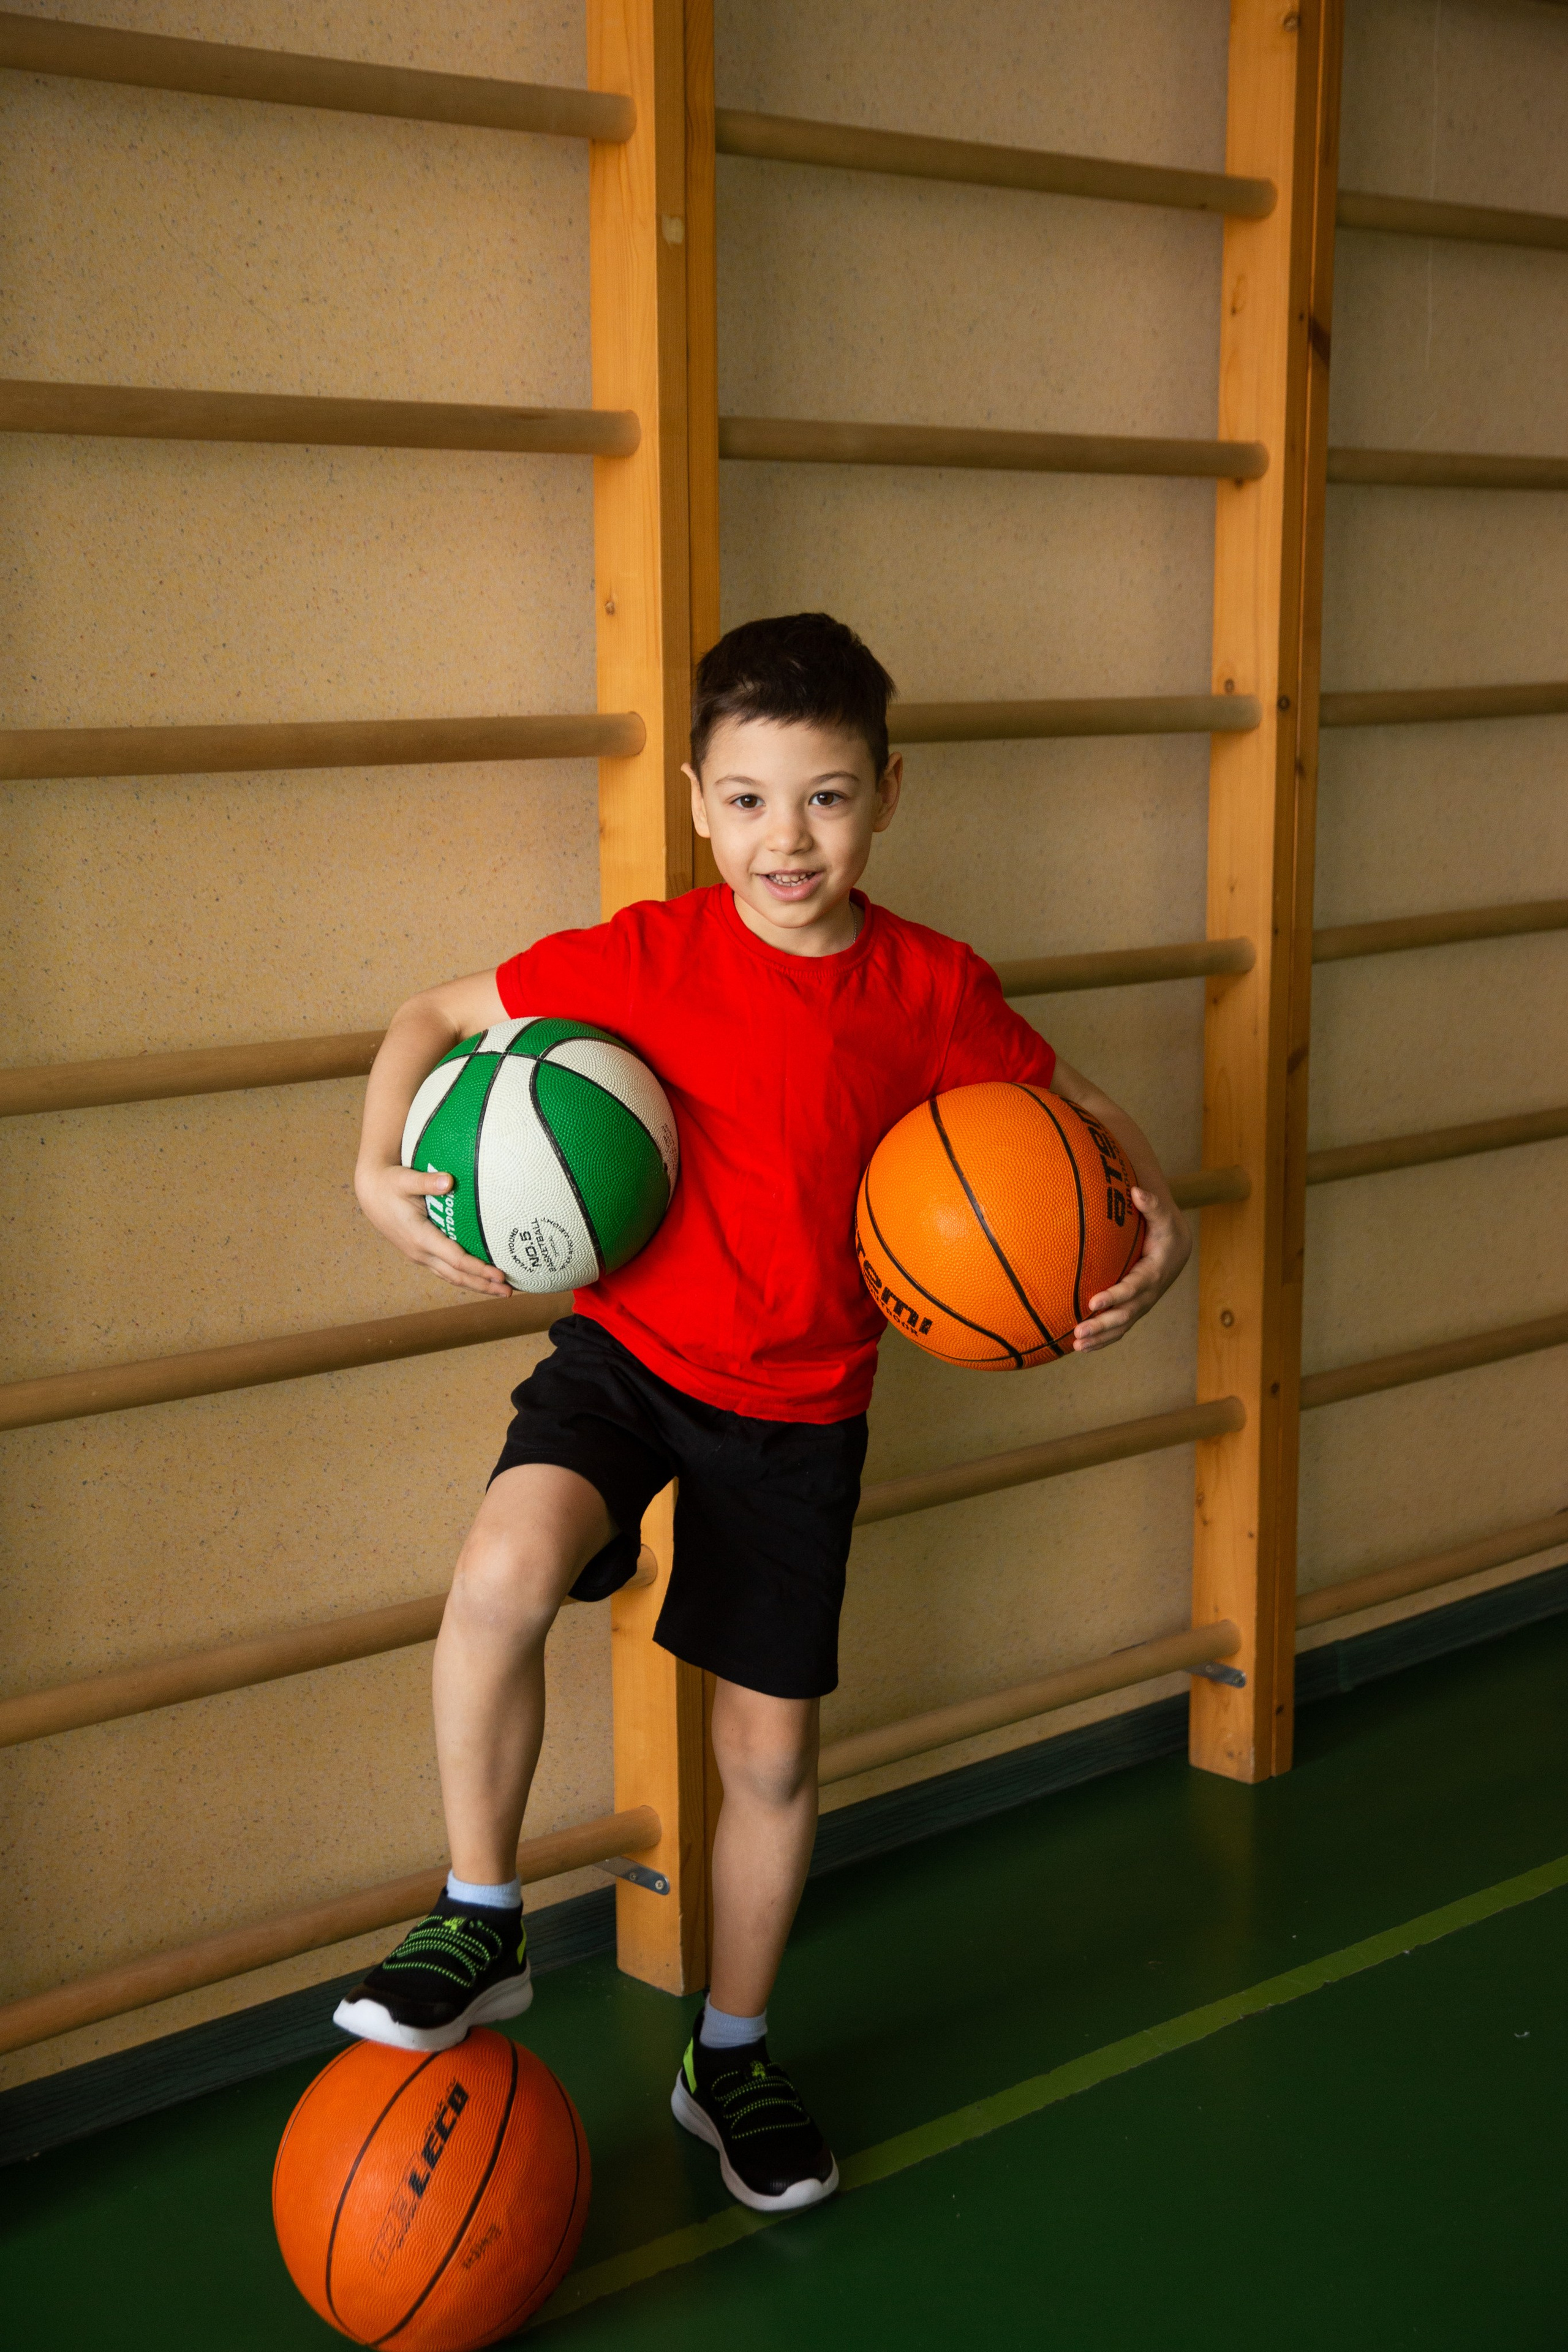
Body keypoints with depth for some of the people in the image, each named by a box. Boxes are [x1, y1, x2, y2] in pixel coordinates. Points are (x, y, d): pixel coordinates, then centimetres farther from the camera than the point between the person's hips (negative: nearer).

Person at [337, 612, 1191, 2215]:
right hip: (627, 1357, -1)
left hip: (801, 1406, 2)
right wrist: (380, 1173, -17)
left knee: (771, 1754, 8)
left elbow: (1072, 1107, 7)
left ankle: (731, 2057, 34)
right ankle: (480, 1925, -9)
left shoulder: (931, 991, -8)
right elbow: (438, 1016, -2)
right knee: (505, 1572, -32)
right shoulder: (644, 959, -12)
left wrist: (1157, 1224, -12)